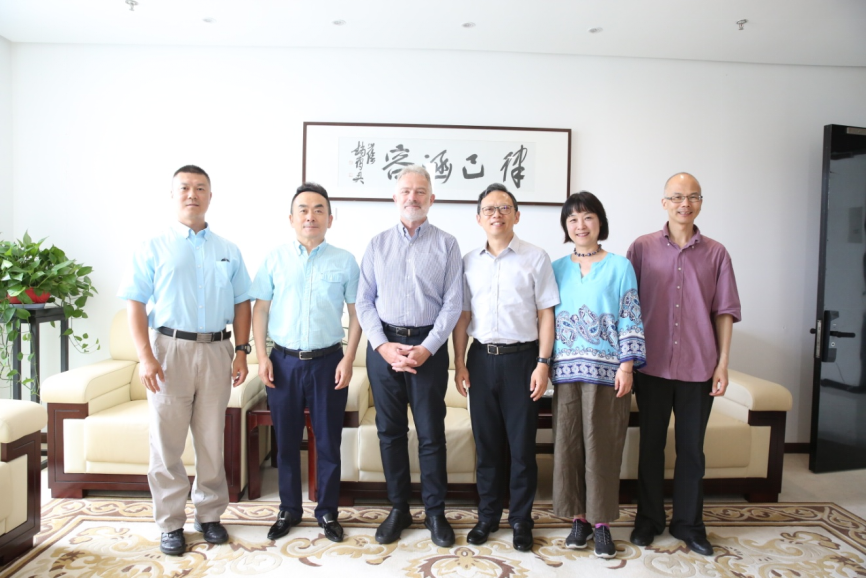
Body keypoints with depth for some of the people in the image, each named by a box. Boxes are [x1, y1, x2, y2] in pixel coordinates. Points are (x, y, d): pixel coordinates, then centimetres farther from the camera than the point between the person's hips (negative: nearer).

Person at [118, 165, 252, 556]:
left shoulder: (228, 252, 10)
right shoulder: (153, 249, 3)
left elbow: (241, 304, 10)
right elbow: (135, 304, -2)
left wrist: (241, 352, 2)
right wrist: (145, 357, -11)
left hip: (216, 351, 2)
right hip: (170, 348, -2)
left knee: (211, 441, 10)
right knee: (167, 442, 5)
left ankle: (209, 515, 25)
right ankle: (171, 523, 19)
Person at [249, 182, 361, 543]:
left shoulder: (345, 261, 1)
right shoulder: (275, 259, 4)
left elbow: (356, 313, 2)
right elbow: (260, 309, 5)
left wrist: (348, 358, -6)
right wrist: (262, 356, -2)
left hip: (328, 361, -1)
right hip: (284, 361, 1)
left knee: (328, 440, 8)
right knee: (286, 440, 11)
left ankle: (327, 511, 25)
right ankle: (289, 510, 30)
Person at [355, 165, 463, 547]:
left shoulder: (446, 244, 3)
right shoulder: (378, 244, 9)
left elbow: (452, 303, -2)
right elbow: (364, 301, 4)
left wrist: (426, 348, -11)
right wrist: (383, 345, -8)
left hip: (428, 346, -2)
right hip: (383, 346, 2)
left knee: (431, 433, 3)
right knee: (390, 430, 9)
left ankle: (435, 512, 19)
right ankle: (398, 509, 25)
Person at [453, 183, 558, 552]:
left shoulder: (535, 258, -1)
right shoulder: (469, 261, 7)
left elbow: (546, 314, -2)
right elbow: (462, 315, 9)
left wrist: (542, 363, -8)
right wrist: (459, 362, 3)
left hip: (521, 358, -2)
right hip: (481, 358, 3)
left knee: (522, 444, 5)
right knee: (486, 442, 12)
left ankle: (521, 520, 23)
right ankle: (488, 516, 28)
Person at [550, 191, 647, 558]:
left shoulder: (620, 267, 2)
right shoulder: (556, 269, 10)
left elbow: (630, 320, -1)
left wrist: (627, 365, -9)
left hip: (606, 371, -2)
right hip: (566, 370, 3)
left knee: (602, 446, 3)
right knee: (568, 444, 6)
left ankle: (601, 522, 18)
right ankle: (579, 518, 21)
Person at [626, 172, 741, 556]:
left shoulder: (715, 254, 4)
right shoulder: (642, 248, 0)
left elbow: (724, 311, 4)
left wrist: (722, 363, -1)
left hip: (698, 367, 1)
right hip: (652, 366, -1)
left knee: (691, 449, 11)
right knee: (651, 446, 10)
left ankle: (688, 523, 27)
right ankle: (649, 519, 26)